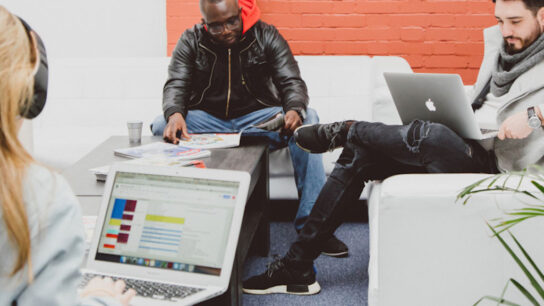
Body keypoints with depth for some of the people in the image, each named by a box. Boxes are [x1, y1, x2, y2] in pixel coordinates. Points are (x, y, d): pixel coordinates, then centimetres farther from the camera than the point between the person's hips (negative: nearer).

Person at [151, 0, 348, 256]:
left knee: (307, 120, -29)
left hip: (258, 118, 0)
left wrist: (294, 110, -33)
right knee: (161, 127, -29)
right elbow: (175, 85, -6)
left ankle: (309, 222, -30)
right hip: (207, 119, 1)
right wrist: (174, 114, -32)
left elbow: (292, 82, -7)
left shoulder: (267, 36, -2)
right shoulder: (190, 42, 1)